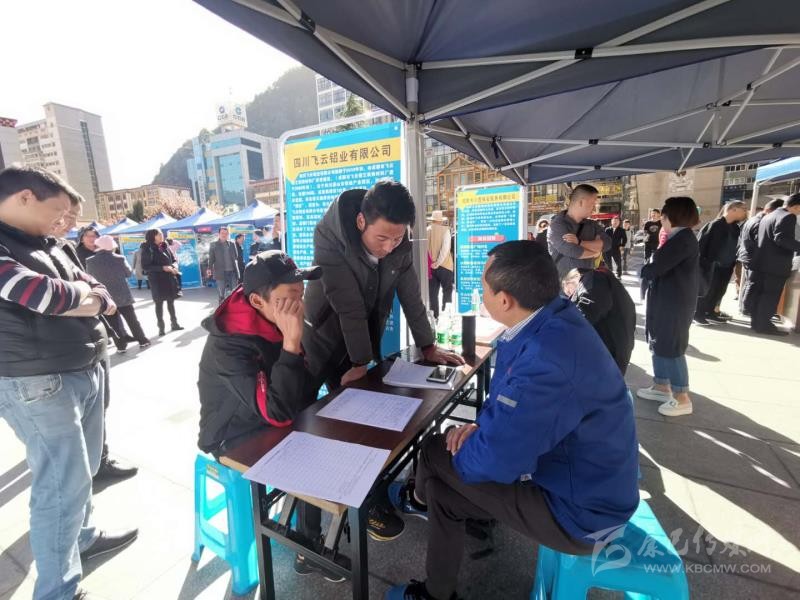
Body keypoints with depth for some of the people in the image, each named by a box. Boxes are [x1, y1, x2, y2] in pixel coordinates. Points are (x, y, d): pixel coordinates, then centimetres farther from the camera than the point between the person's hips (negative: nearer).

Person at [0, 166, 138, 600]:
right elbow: (47, 295, -26)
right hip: (38, 384, -8)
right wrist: (82, 291, -5)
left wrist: (93, 300, -11)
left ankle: (82, 537, 41)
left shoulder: (46, 245, 13)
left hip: (85, 371, 8)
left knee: (81, 470, 21)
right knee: (64, 482, 0)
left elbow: (102, 300, 11)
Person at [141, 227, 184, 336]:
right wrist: (162, 268, -21)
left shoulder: (165, 247, 7)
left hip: (170, 279, 5)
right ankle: (161, 327, 11)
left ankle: (174, 324, 24)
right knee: (159, 304, 2)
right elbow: (145, 267, -13)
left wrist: (174, 266, -9)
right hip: (157, 281, -5)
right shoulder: (147, 250, -8)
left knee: (171, 302, 13)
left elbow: (174, 260, 14)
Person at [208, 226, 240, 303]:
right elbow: (211, 258, 3)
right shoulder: (213, 244, 5)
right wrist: (209, 269, -9)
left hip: (232, 271, 2)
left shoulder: (232, 244, 12)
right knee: (221, 293, 3)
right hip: (220, 272, -2)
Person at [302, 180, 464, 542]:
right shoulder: (331, 238, -28)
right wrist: (360, 363, -24)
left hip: (366, 341, 5)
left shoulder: (399, 243, -12)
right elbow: (349, 307, -28)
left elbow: (410, 295, -7)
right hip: (328, 343, -4)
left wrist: (428, 346, -5)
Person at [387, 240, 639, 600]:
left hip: (577, 510, -8)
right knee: (442, 495, 11)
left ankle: (419, 499, 28)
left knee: (436, 452, -5)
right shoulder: (550, 318, -6)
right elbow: (510, 396, 10)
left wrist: (469, 442, -8)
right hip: (584, 480, 8)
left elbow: (492, 462, -29)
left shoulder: (548, 359, -38)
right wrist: (483, 426, -5)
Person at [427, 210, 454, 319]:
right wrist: (438, 263, -12)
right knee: (447, 290, 12)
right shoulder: (445, 230, -5)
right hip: (444, 265, -2)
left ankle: (434, 316, 11)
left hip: (430, 266, 3)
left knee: (432, 292, 9)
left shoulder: (427, 230, 1)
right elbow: (445, 248, -14)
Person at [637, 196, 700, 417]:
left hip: (674, 302, -10)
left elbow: (653, 268, -22)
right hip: (665, 300, 10)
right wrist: (650, 269, -4)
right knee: (659, 344, 16)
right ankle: (662, 386, 28)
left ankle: (682, 399, 10)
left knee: (671, 348, -2)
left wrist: (644, 270, -2)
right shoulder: (679, 237, 15)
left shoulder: (683, 239, -19)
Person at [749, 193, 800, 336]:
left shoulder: (767, 216, 17)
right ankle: (763, 325, 0)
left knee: (760, 294, 12)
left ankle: (756, 321, 17)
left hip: (762, 262, 9)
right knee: (771, 296, -3)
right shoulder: (788, 216, -11)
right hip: (776, 265, -9)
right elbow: (781, 238, -23)